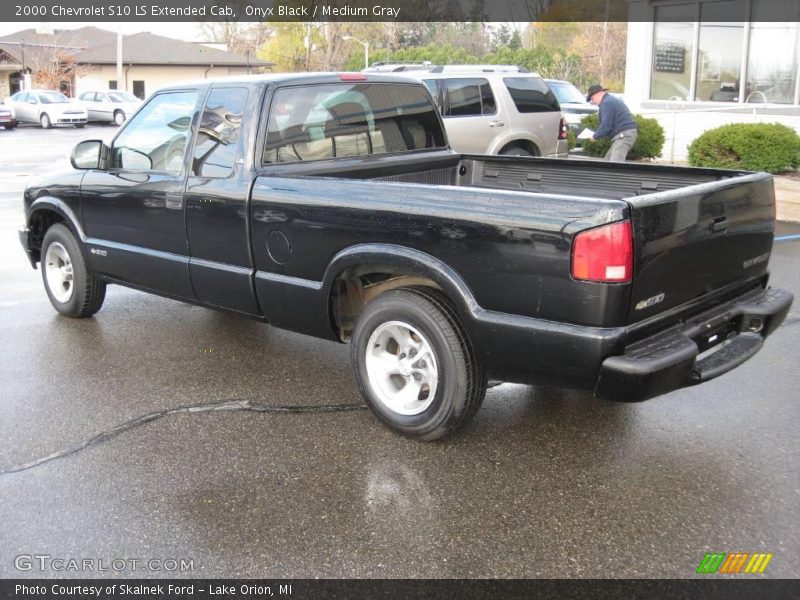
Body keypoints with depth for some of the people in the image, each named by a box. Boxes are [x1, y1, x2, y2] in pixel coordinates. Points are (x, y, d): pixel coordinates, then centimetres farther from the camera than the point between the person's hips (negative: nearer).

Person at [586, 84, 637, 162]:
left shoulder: (606, 103, -9)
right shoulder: (611, 100, 25)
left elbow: (606, 125, -16)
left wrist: (595, 136, -2)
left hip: (624, 135, -11)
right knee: (608, 159, 13)